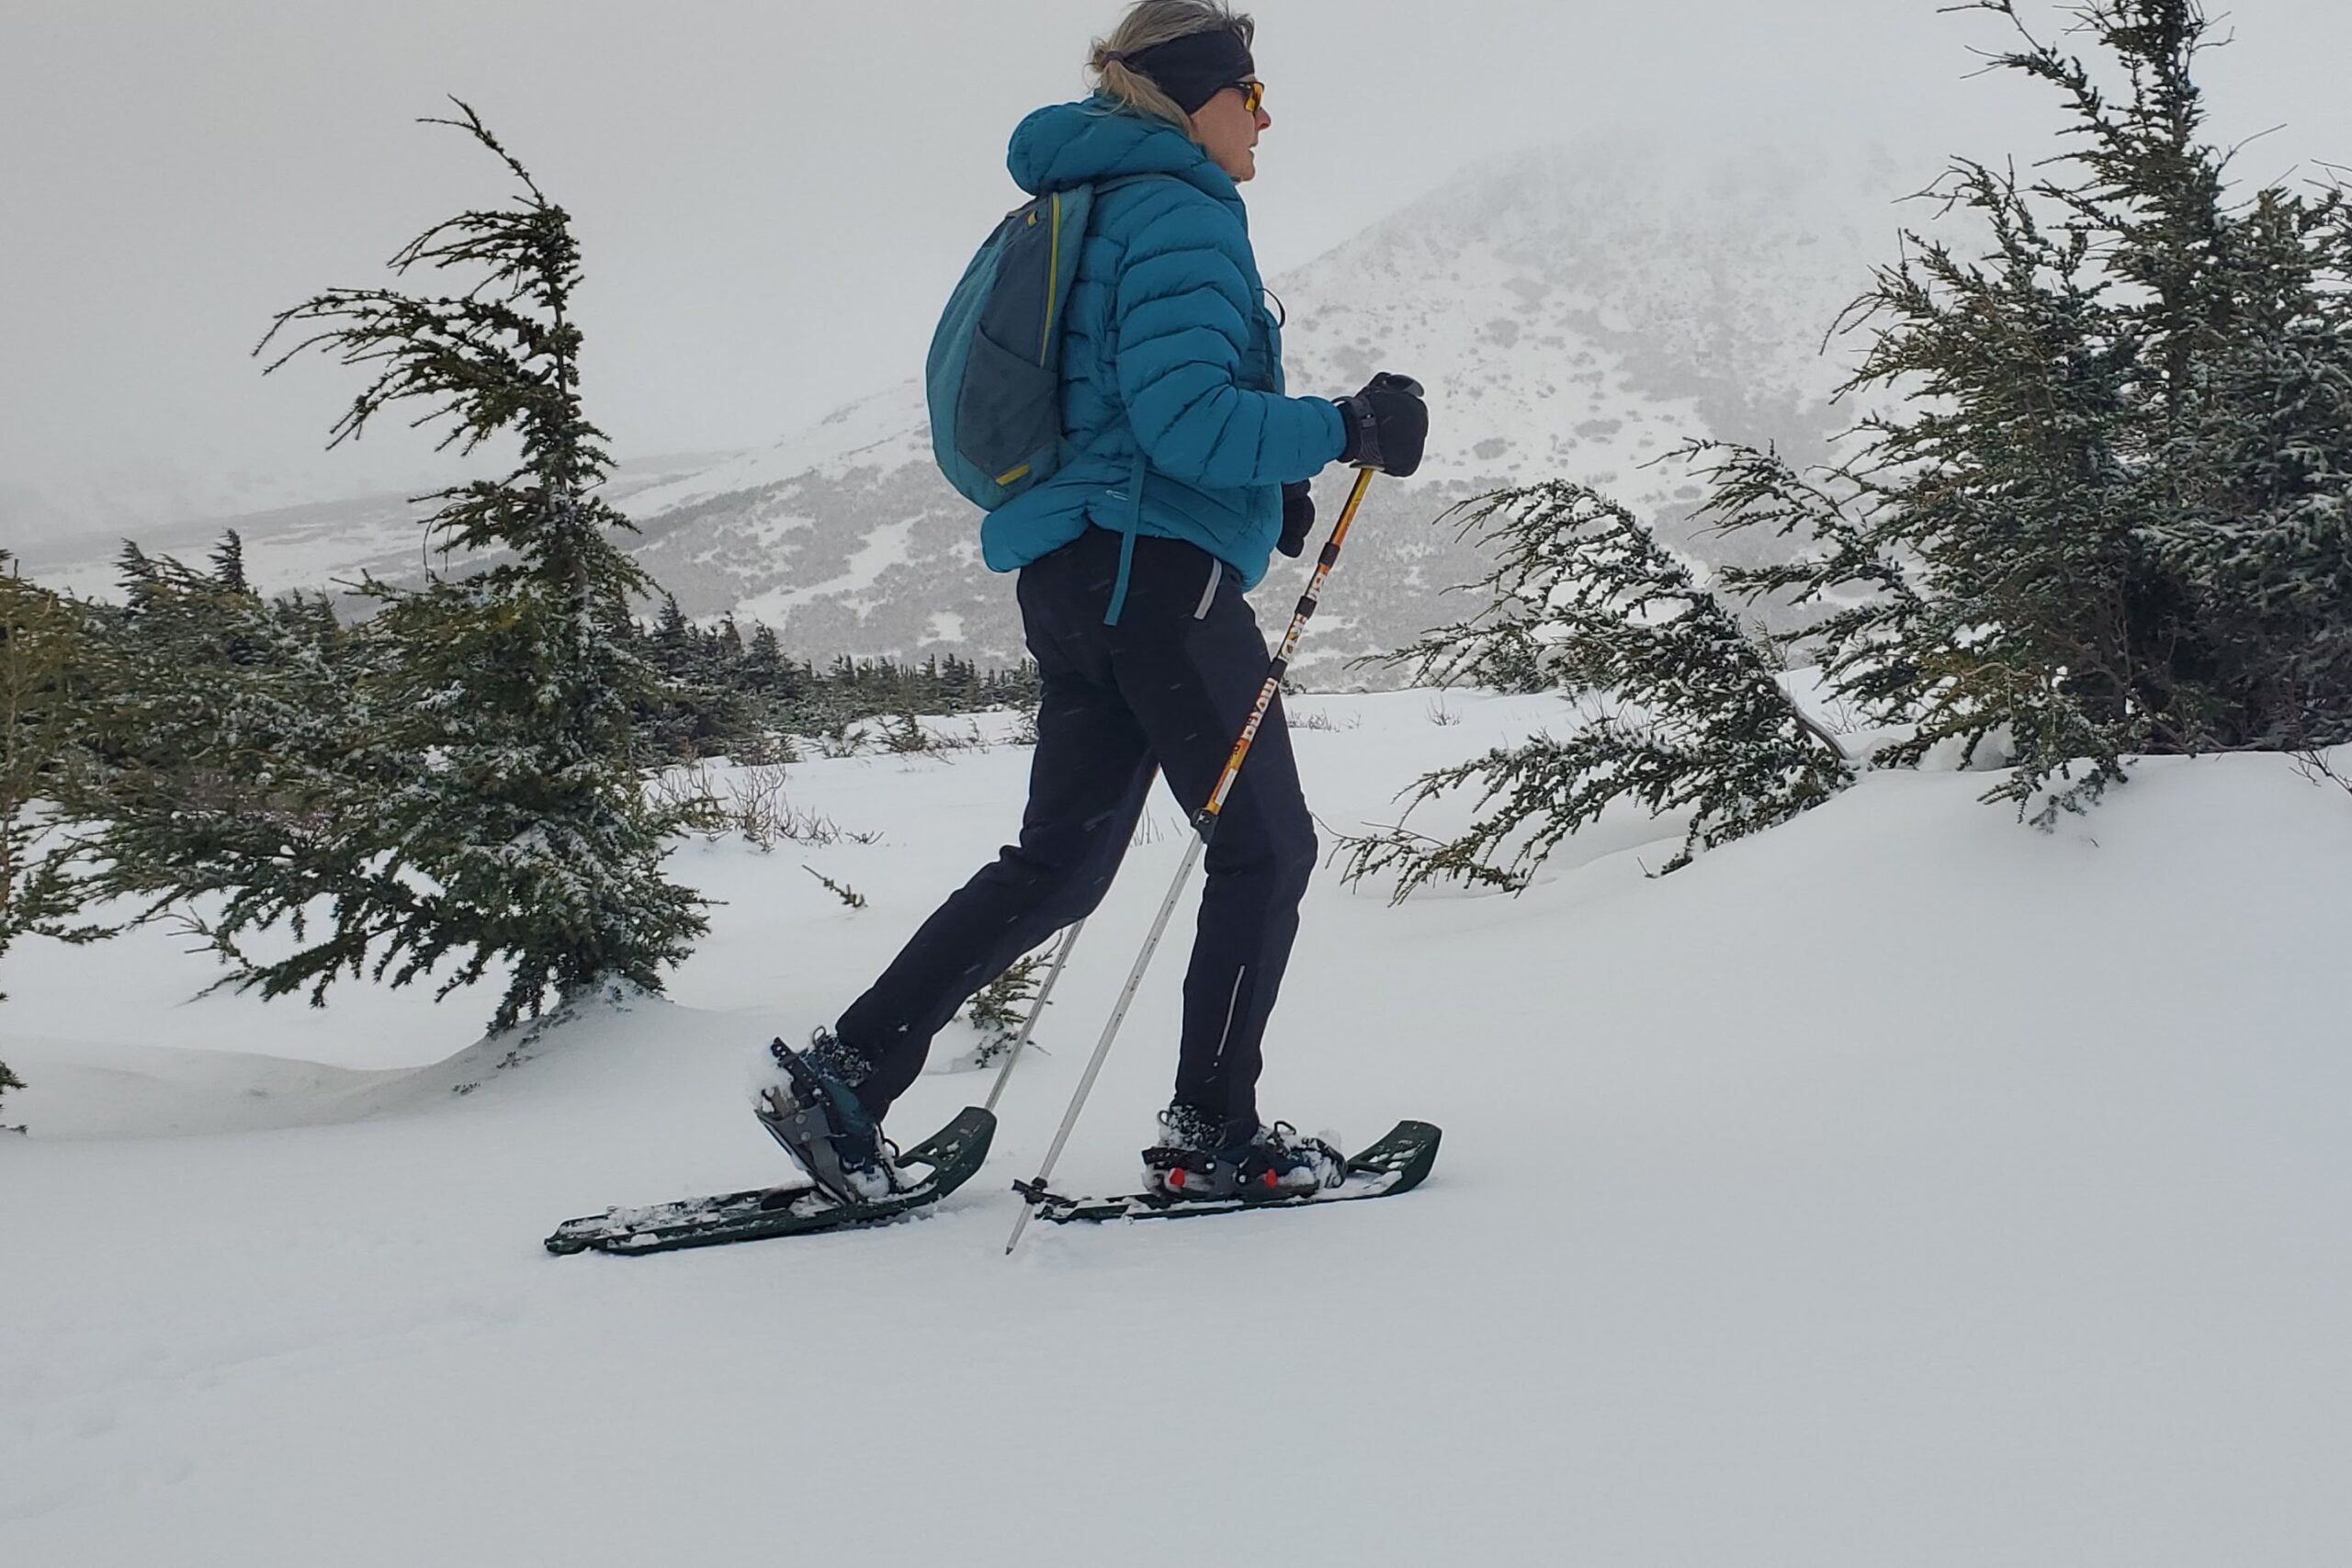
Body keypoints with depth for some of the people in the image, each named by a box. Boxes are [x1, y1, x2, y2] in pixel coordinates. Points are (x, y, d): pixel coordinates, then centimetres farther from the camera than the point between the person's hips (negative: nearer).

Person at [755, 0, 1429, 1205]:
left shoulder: (1098, 215, 24)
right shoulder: (1180, 214, -8)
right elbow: (1183, 417, -20)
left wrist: (1260, 488, 22)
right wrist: (1346, 430, -15)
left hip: (1074, 575, 10)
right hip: (1160, 570, -10)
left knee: (1061, 860, 10)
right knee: (1267, 845, 2)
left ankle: (842, 1071, 6)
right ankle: (1212, 1128, 7)